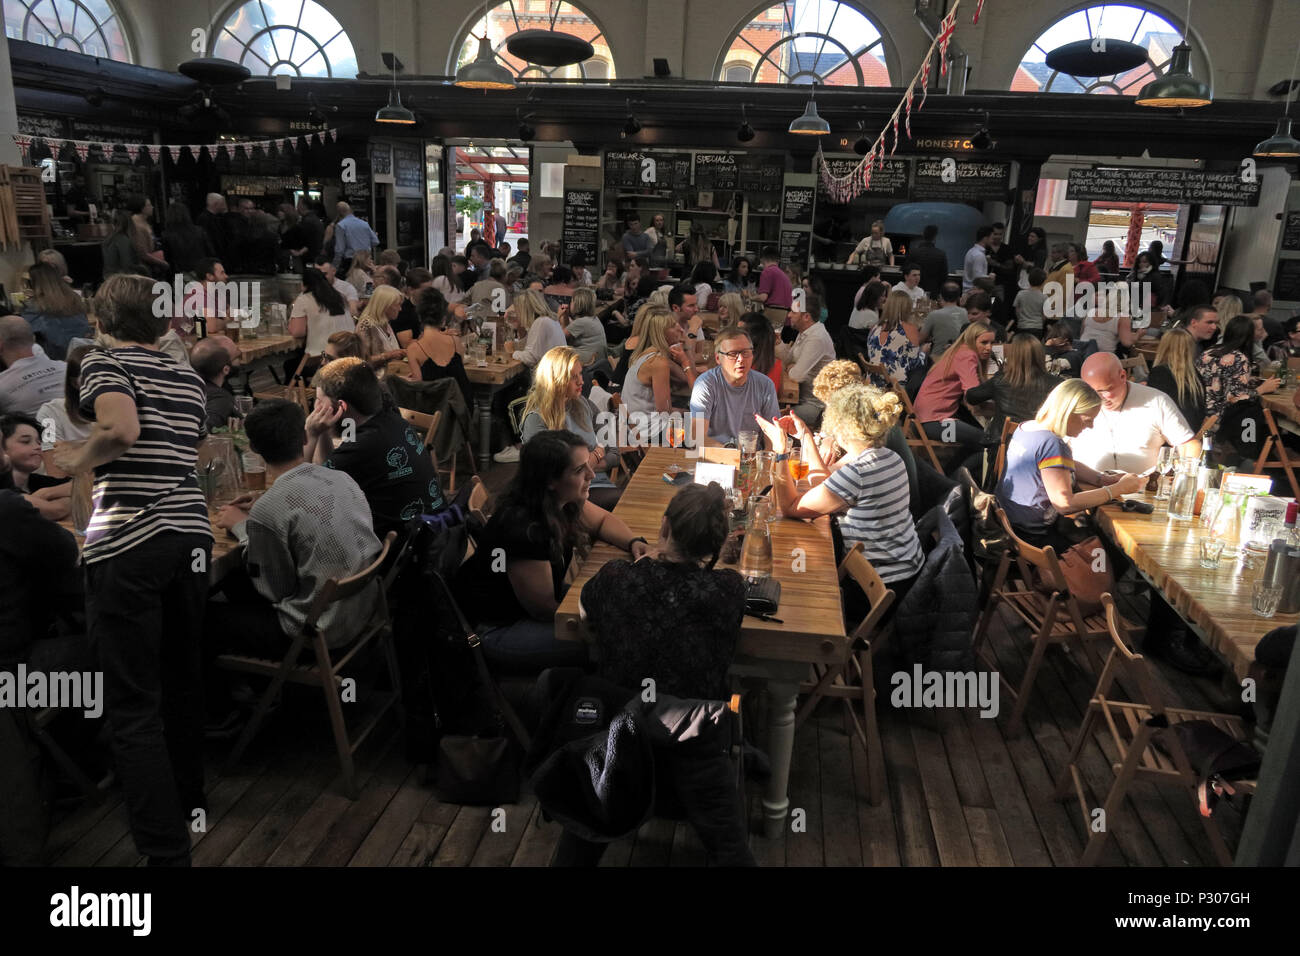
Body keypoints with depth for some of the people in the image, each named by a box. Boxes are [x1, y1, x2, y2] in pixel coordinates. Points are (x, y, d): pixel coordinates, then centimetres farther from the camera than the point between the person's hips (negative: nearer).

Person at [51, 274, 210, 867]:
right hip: (192, 534, 7)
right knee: (181, 683, 20)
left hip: (127, 545, -6)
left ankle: (166, 852, -3)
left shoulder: (104, 363, -2)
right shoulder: (190, 379, 16)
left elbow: (123, 427, -22)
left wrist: (76, 460, -5)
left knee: (133, 707, -2)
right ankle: (188, 811, 36)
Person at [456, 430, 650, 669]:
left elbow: (603, 520, 11)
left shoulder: (561, 500, -9)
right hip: (498, 630, -9)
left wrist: (633, 542, -10)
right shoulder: (524, 530, -34)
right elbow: (544, 609, -23)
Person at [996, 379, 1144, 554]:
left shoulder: (1026, 428, 6)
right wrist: (1119, 489, -20)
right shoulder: (1052, 444, -24)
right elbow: (1065, 503, -27)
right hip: (1029, 536, -9)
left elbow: (1066, 465, 19)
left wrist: (1104, 480, 5)